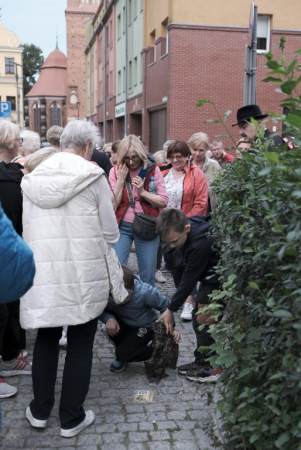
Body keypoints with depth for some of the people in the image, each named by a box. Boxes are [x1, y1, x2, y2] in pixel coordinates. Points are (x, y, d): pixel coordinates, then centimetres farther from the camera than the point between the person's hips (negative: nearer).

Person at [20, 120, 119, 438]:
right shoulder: (92, 176, -7)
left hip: (42, 272, 4)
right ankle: (71, 418, 21)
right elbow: (110, 232, -3)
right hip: (83, 275, -4)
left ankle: (39, 411, 31)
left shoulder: (34, 177, 6)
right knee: (80, 345, 9)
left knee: (46, 338, 20)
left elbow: (26, 228, 11)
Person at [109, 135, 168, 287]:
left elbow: (163, 201, -5)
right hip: (122, 227, 0)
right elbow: (113, 204, -7)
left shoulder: (153, 170, -1)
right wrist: (120, 180, -13)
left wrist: (143, 191, -16)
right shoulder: (116, 171, 0)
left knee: (148, 274, 7)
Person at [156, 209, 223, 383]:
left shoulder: (200, 244, -34)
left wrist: (171, 309, -16)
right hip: (211, 274, 9)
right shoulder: (187, 225, -10)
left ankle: (212, 367, 3)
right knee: (199, 316, 11)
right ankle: (202, 361, 20)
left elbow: (189, 278, -25)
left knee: (204, 319, -8)